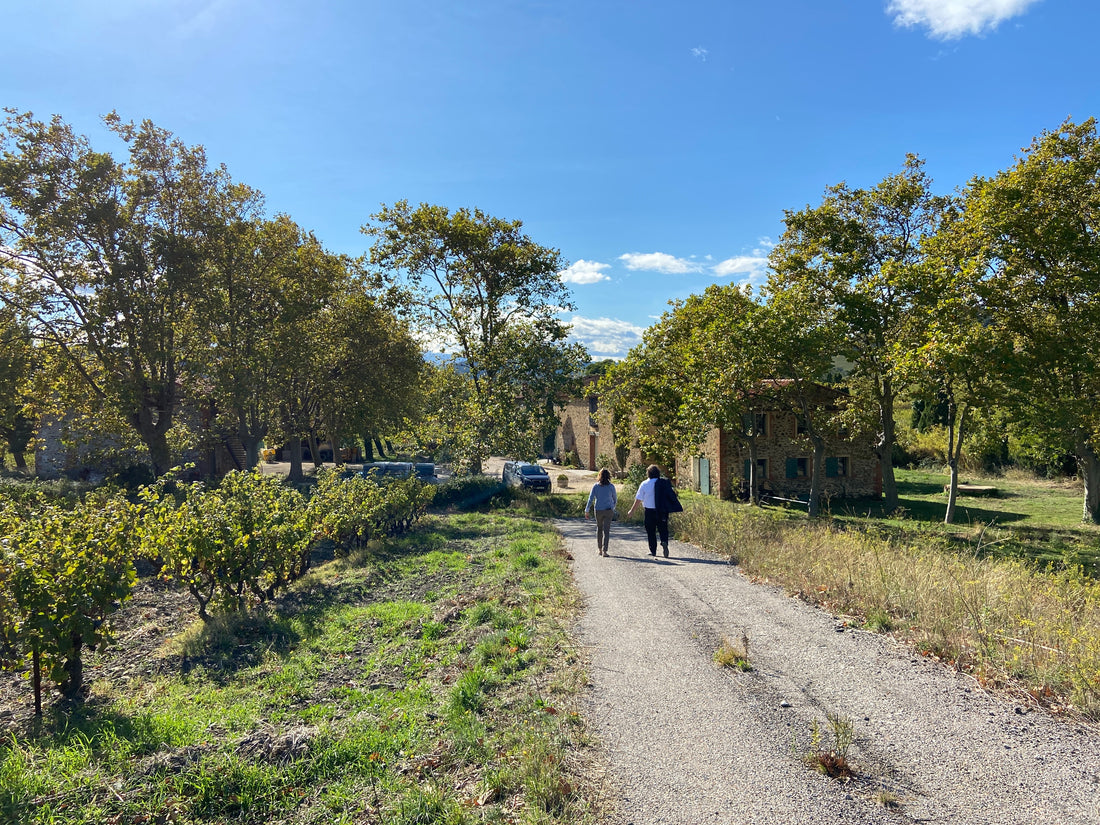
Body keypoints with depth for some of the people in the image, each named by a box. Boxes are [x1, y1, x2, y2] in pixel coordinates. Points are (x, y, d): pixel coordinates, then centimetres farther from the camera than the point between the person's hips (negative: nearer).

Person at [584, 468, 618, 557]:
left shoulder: (595, 486, -5)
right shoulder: (611, 486, -5)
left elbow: (591, 499, -6)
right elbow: (615, 499, 6)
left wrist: (587, 511, -1)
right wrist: (613, 507, 25)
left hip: (598, 510, 1)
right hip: (608, 510, -1)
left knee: (599, 529, 19)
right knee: (606, 530, 0)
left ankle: (599, 549, 25)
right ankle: (604, 550, -9)